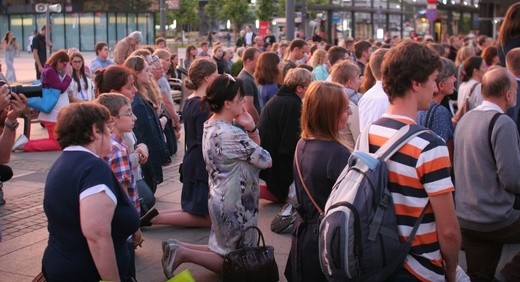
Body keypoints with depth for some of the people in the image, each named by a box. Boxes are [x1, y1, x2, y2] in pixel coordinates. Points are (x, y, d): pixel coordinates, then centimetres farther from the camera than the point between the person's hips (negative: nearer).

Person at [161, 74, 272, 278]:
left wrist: (251, 129, -9)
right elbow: (265, 161, -15)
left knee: (222, 251, 24)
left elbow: (253, 151, 8)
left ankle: (179, 249, 9)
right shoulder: (232, 134, -26)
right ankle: (184, 254, -3)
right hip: (235, 205, -9)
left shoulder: (210, 126, 4)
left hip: (220, 200, 9)